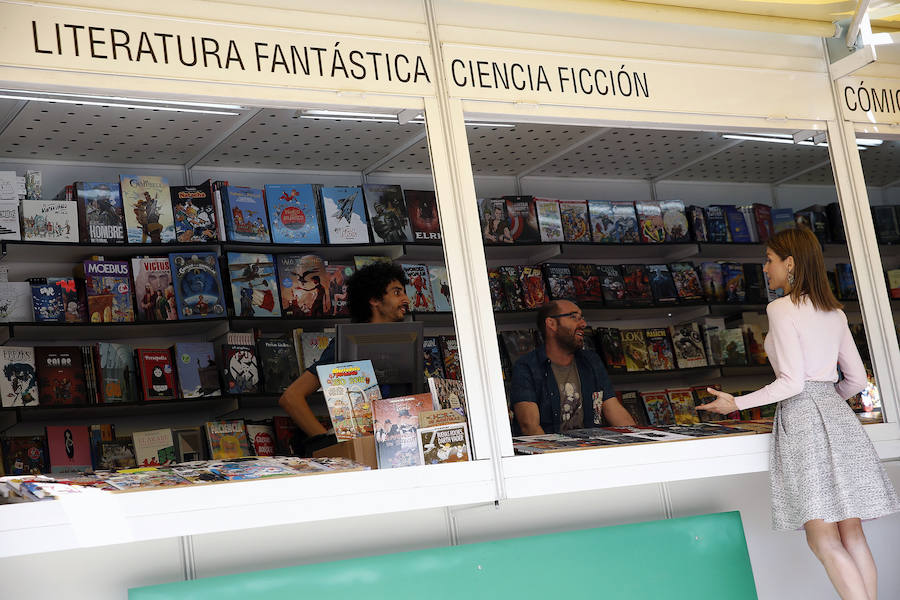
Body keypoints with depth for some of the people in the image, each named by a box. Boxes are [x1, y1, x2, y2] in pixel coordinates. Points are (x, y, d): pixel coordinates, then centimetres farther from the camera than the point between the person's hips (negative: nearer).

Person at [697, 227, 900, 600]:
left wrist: (737, 403, -5)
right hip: (838, 416, 7)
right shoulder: (835, 313, 15)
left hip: (801, 417, -7)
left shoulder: (782, 309, -7)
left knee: (823, 540, -7)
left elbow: (792, 383, -12)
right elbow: (857, 379, 16)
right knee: (851, 534, 6)